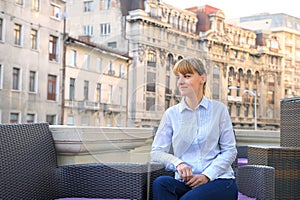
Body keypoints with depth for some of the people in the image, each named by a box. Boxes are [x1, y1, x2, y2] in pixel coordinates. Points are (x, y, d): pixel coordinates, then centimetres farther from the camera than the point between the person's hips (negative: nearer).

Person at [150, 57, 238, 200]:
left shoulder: (219, 109, 6)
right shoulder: (171, 114, 9)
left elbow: (230, 151, 3)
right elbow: (156, 152, 4)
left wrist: (207, 175, -12)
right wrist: (177, 163, -17)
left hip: (219, 179, -2)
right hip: (186, 182, 2)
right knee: (160, 183, -31)